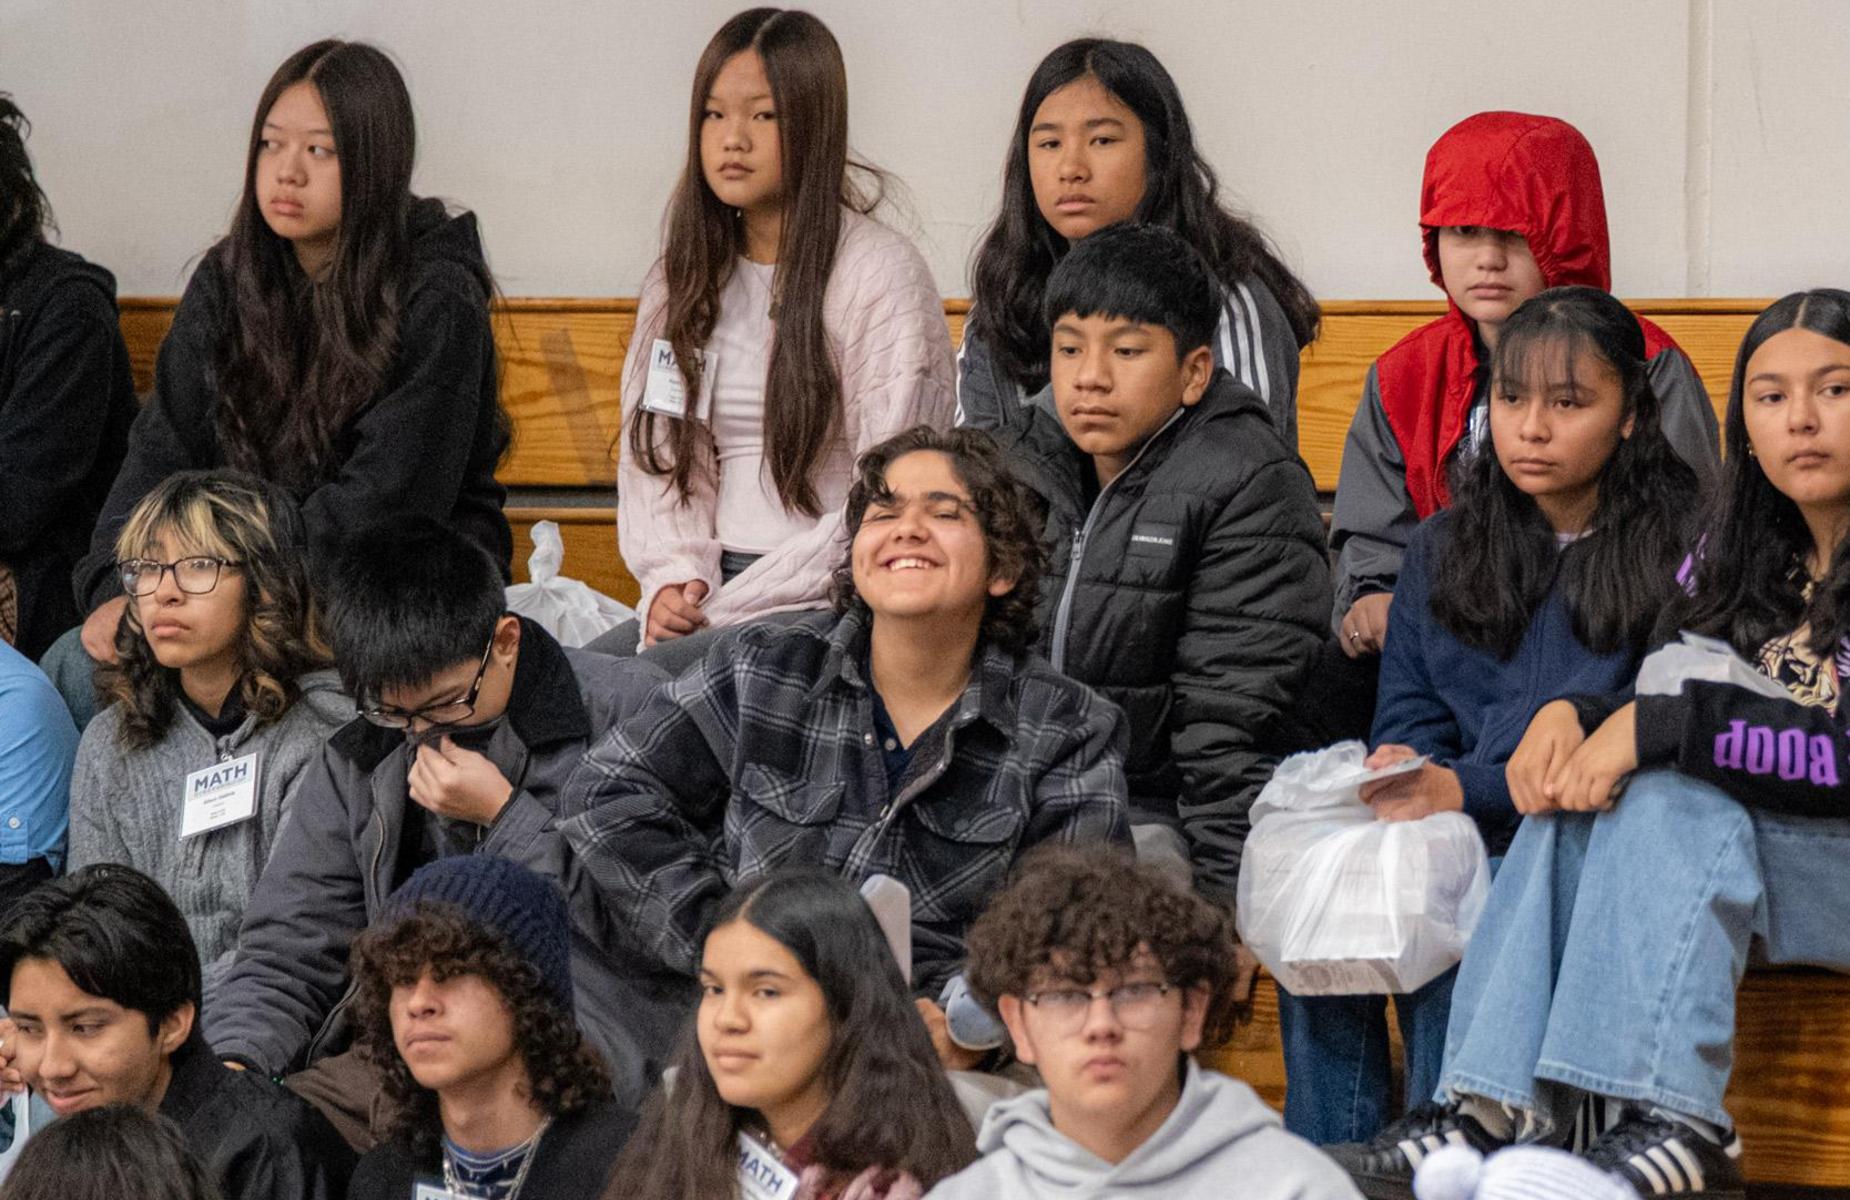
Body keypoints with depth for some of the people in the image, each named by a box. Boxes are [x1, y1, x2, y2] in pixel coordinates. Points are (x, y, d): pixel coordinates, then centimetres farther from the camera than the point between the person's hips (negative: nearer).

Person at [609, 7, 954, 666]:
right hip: (712, 587, 6)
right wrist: (674, 577, -6)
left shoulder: (883, 276, -6)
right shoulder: (683, 276, 15)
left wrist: (736, 604, -15)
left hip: (837, 602, -6)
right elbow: (652, 453, 15)